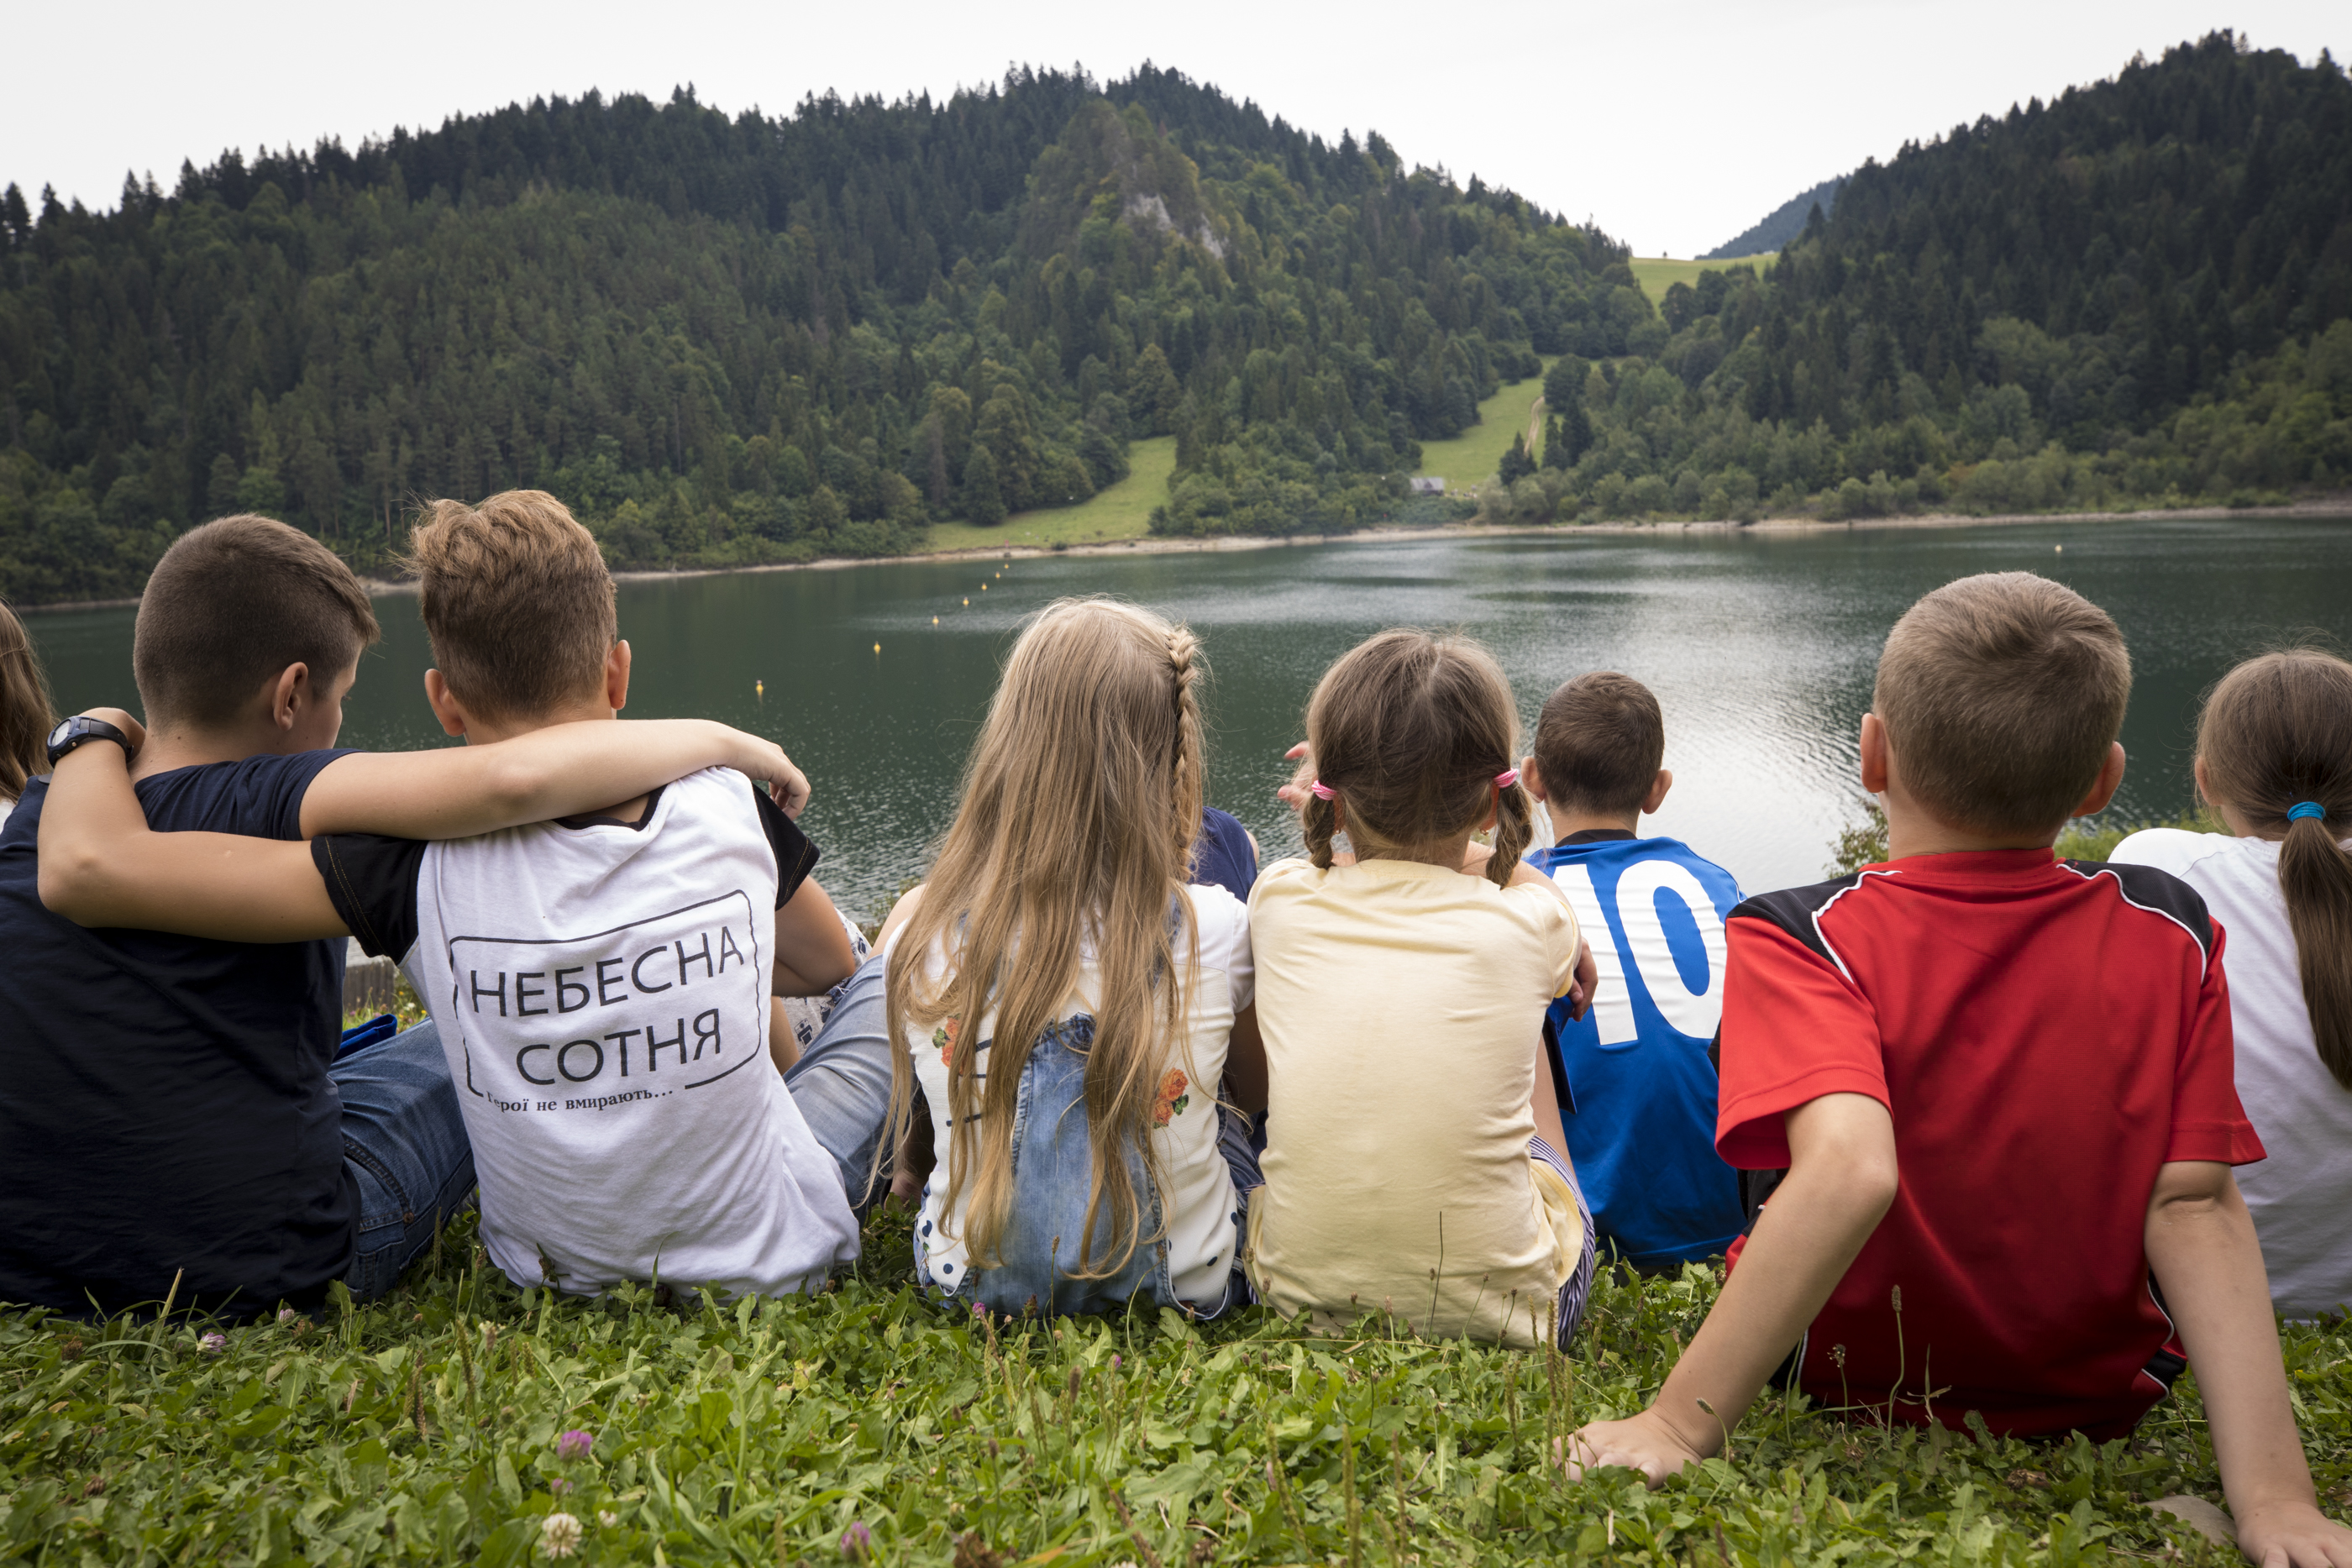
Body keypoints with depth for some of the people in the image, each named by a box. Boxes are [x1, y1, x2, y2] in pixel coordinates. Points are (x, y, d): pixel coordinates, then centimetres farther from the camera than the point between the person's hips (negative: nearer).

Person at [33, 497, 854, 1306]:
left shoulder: (423, 868, -23)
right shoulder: (729, 807, -16)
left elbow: (88, 865, -24)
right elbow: (829, 963, 5)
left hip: (562, 1285, 1)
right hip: (778, 1267, 0)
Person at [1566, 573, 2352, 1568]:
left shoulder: (1798, 939, -25)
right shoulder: (2168, 935, -14)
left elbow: (1848, 1169, -40)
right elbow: (2195, 1212, -19)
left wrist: (1680, 1427, -37)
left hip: (1855, 1396, -3)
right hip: (2103, 1401, 3)